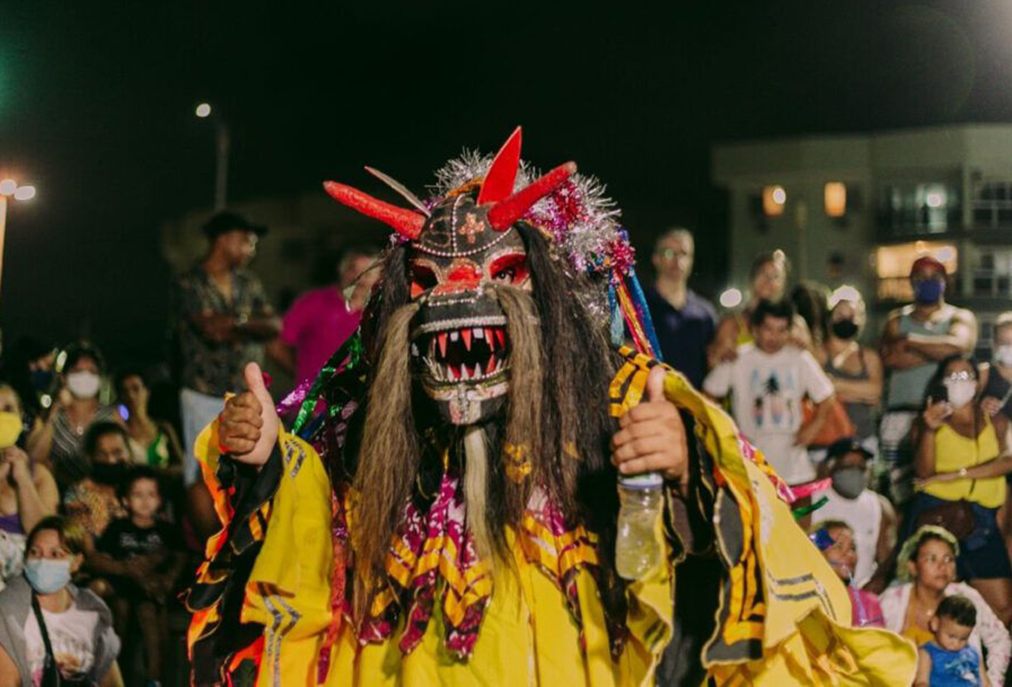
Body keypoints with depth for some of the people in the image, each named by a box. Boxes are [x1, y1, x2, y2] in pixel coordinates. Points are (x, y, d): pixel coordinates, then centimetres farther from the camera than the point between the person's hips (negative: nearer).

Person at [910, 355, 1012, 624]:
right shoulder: (931, 420, 9)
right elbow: (923, 472, -3)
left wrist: (957, 474, -13)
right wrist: (929, 430, -17)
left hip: (980, 518, 2)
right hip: (936, 512, -2)